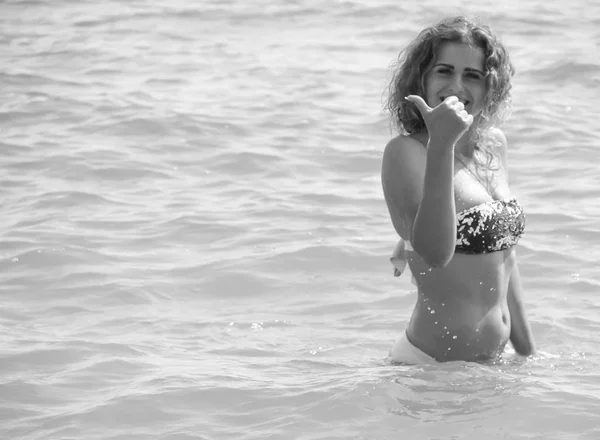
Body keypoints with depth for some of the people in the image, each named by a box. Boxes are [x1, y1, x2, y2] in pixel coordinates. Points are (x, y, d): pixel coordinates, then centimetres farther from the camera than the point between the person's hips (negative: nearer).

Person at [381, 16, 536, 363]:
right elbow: (437, 252, -32)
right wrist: (441, 144, -39)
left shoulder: (494, 143, 9)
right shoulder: (405, 152, -14)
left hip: (491, 362, 7)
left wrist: (529, 355, 19)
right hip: (430, 362, -7)